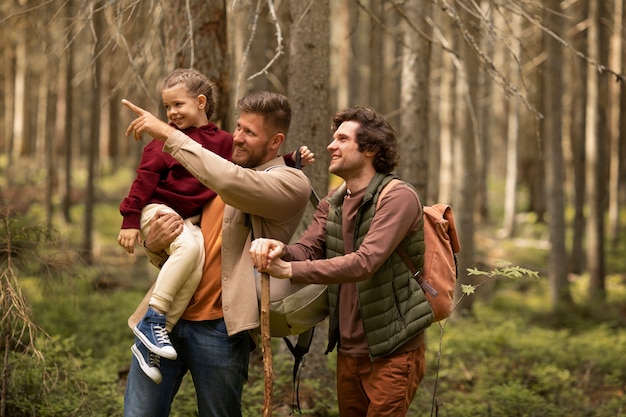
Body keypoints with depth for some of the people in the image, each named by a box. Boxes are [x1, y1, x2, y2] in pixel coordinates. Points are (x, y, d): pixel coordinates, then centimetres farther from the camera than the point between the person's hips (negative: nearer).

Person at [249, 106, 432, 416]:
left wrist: (289, 270, -29)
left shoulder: (398, 198, -15)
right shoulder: (331, 204, 11)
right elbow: (306, 250, -3)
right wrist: (278, 250, -27)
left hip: (392, 352, -7)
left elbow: (364, 263, -27)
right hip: (348, 351, 7)